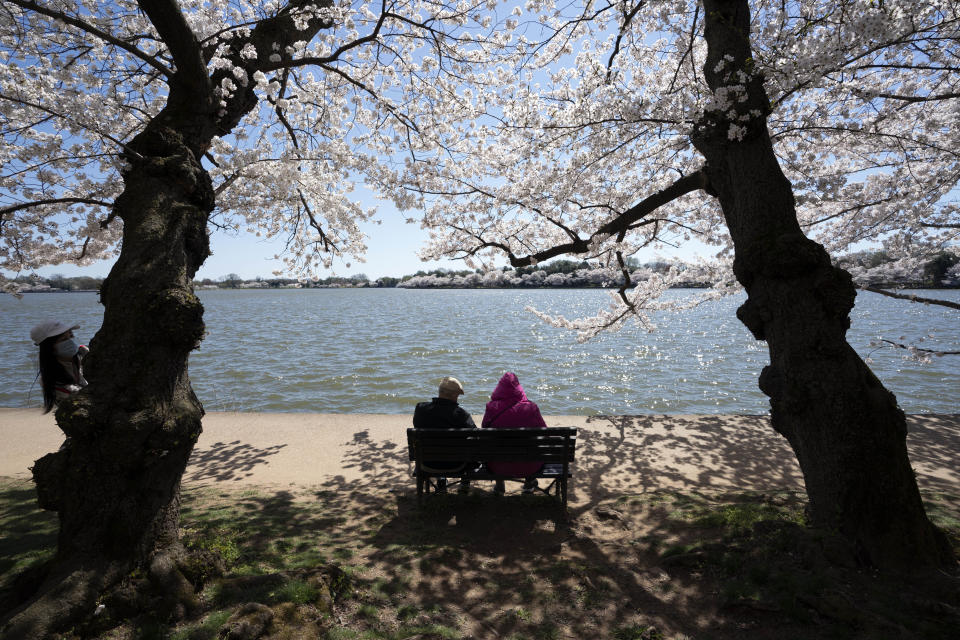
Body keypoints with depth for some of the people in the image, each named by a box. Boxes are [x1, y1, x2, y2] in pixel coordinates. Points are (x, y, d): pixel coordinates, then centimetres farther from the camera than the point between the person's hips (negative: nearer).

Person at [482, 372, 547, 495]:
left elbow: (484, 429, 3)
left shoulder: (492, 408, -14)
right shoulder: (531, 407, -15)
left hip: (498, 467, 1)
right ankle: (529, 483, 48)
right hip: (529, 467, 0)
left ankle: (499, 486, 49)